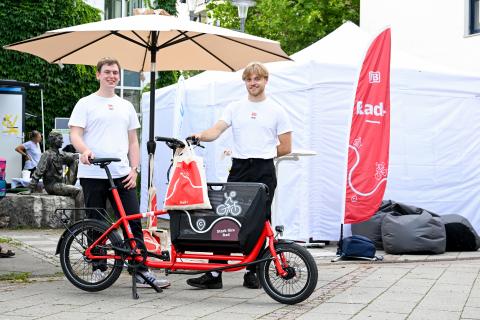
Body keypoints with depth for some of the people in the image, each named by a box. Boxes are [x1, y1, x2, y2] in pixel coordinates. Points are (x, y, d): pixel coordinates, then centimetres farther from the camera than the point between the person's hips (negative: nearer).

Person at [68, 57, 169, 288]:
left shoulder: (126, 106, 18)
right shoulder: (86, 104, 5)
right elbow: (75, 134, -4)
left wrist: (134, 169, 6)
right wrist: (85, 150, -26)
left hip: (121, 174, 3)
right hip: (92, 174, -3)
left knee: (134, 222, -3)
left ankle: (141, 270, 0)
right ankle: (99, 269, 15)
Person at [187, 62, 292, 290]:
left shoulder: (276, 111, 5)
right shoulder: (235, 108, 10)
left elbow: (285, 147, 5)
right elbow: (217, 129, -5)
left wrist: (262, 155, 6)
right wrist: (200, 136, -24)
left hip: (264, 171, -1)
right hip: (238, 170, 1)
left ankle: (252, 272, 14)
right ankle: (215, 273, -2)